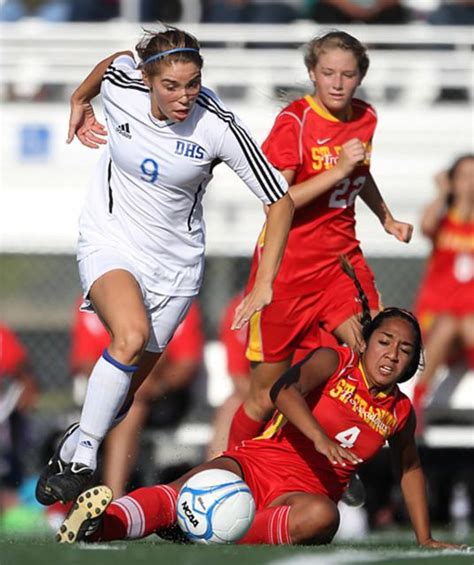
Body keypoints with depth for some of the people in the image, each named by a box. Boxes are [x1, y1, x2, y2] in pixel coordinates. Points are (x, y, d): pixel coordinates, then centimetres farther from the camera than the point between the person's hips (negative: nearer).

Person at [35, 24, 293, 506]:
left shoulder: (217, 126, -21)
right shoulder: (119, 86, -16)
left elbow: (280, 201, -15)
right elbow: (115, 60, 11)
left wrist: (264, 286, -19)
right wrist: (79, 101, 27)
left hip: (175, 261, 1)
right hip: (109, 243, -1)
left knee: (130, 383, 6)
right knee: (131, 335, -30)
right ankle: (78, 456, -19)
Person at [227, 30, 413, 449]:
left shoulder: (365, 119, 4)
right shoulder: (294, 121, -14)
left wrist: (386, 218, 16)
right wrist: (338, 171, -25)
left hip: (341, 260, 5)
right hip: (287, 267, -5)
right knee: (266, 395, 2)